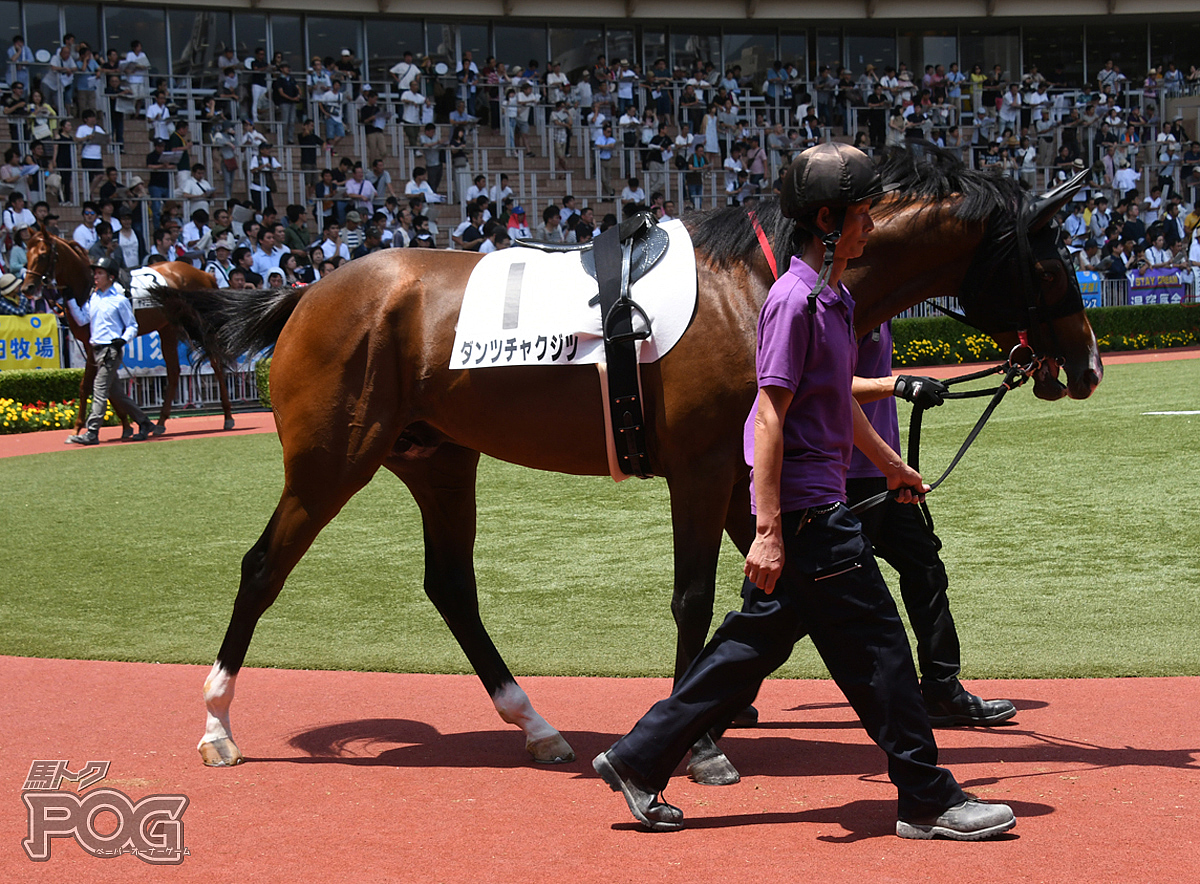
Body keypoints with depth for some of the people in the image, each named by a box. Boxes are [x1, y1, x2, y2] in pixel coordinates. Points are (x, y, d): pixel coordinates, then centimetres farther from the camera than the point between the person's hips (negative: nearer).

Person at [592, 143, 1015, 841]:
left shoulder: (835, 298, 14)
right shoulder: (796, 299, -16)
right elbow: (770, 417, -20)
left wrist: (891, 464, 39)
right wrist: (769, 531, -23)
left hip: (819, 508, 10)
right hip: (808, 511, -10)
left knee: (755, 643, 13)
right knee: (879, 649, -2)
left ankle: (639, 760, 19)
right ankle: (929, 802, 7)